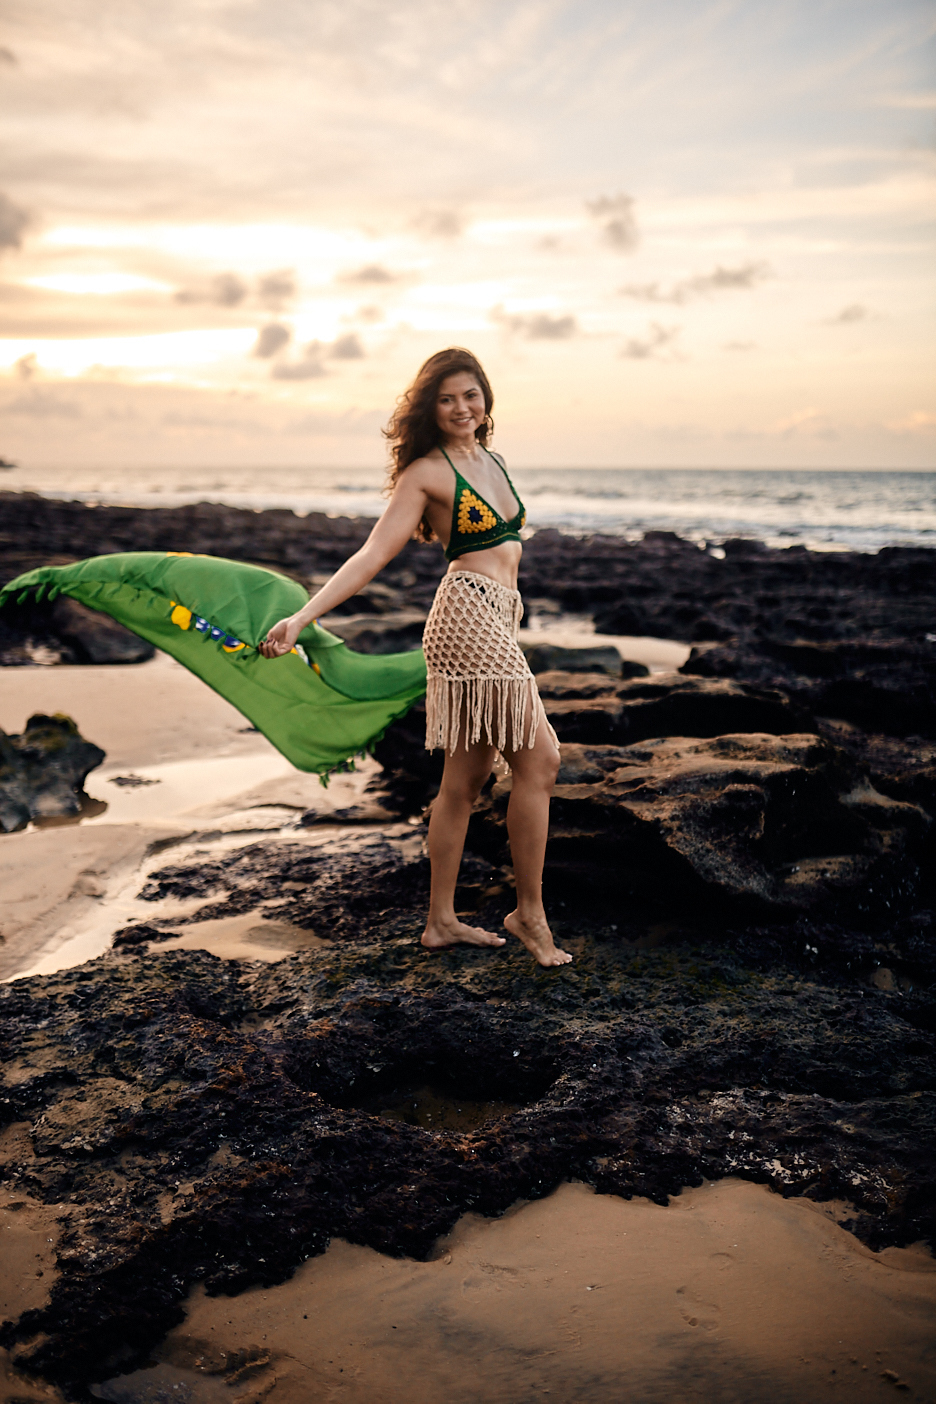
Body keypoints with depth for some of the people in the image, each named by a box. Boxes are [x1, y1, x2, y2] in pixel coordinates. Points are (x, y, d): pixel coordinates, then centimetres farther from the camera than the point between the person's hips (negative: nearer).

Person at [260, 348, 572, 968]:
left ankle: (442, 921, 18)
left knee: (466, 777, 10)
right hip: (470, 615, -8)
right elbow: (373, 555, -11)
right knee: (539, 760, -8)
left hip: (499, 618, 8)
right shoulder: (425, 473, -5)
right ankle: (530, 912, 3)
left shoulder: (489, 459, 17)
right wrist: (301, 617, -20)